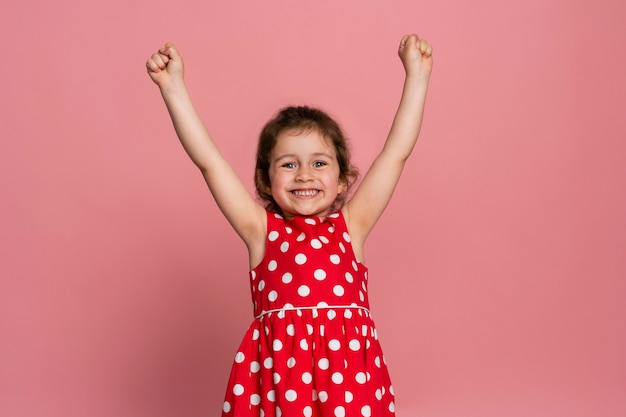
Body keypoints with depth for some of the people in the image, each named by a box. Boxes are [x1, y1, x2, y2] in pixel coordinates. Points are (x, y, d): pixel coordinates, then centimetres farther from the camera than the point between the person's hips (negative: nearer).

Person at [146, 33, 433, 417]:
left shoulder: (350, 226, 10)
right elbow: (209, 160, 4)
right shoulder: (262, 230, 8)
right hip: (277, 369, -1)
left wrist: (417, 76, 10)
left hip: (348, 366, 1)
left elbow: (397, 152, 10)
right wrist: (174, 87, 1)